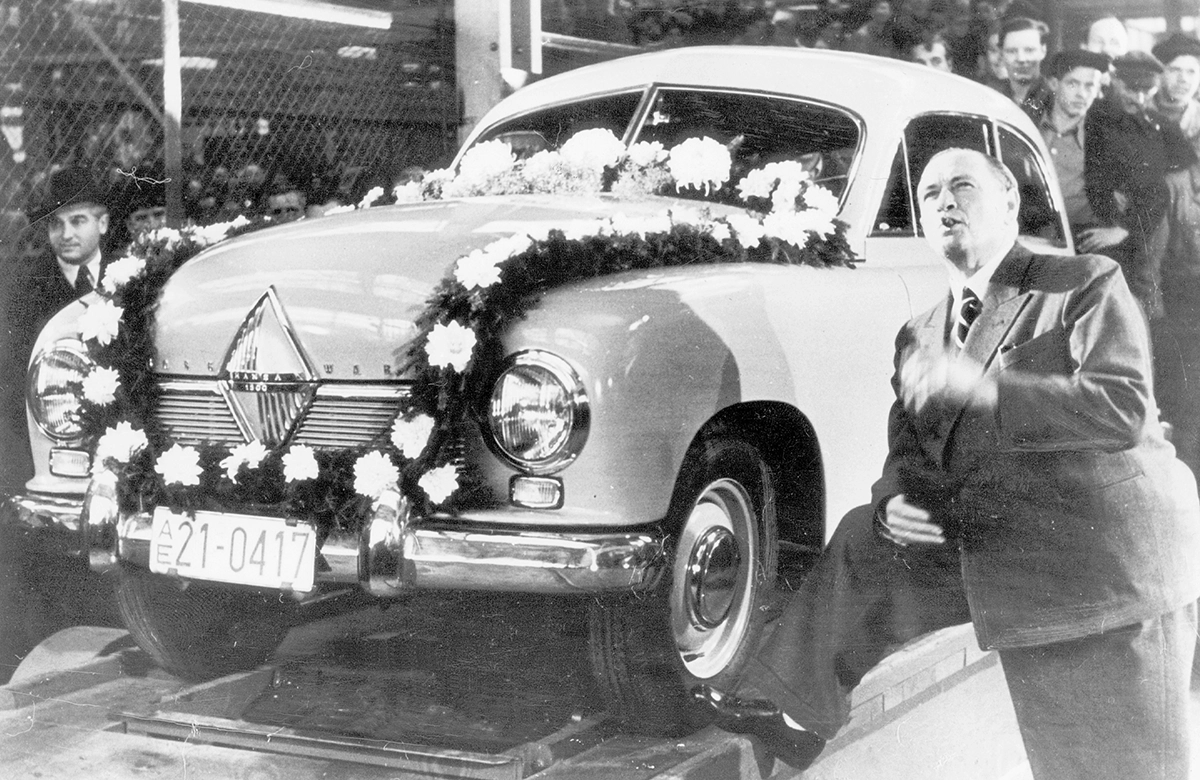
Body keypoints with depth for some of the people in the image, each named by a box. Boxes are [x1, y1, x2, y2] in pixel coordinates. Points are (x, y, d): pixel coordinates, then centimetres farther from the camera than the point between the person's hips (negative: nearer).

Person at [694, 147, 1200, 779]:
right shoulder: (919, 337, 13)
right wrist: (892, 506, -12)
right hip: (996, 555, 6)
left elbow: (1123, 407, -19)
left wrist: (966, 385, -22)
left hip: (1110, 562, -6)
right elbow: (908, 455, 13)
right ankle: (789, 712, 15)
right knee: (861, 544, 7)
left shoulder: (1087, 284, -5)